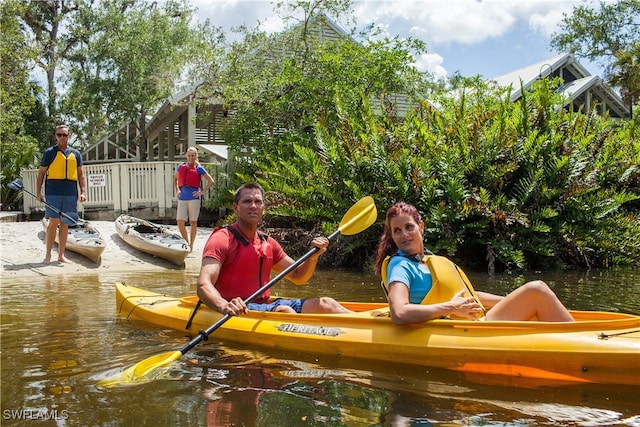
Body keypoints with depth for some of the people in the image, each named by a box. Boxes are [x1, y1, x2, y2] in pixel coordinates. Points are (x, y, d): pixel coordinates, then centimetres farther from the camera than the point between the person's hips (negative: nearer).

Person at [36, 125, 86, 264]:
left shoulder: (76, 154, 14)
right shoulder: (50, 152, 5)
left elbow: (81, 174, 15)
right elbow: (41, 173, 6)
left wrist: (82, 192, 4)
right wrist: (38, 192, -2)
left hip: (70, 194, 3)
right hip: (53, 192, -3)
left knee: (65, 224, 6)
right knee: (53, 222, -9)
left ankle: (61, 255, 13)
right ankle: (48, 255, 1)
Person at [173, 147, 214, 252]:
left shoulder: (198, 168, 0)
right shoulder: (181, 167, 10)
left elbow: (211, 181, 2)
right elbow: (175, 178, 27)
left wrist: (202, 192, -4)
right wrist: (177, 190, 15)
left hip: (193, 198, -3)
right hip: (182, 198, 3)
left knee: (193, 222, 3)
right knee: (180, 221, -4)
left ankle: (191, 246, 12)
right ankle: (186, 242, 12)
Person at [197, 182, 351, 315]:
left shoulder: (268, 243, 16)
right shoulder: (222, 239, -7)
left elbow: (298, 277, 22)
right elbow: (204, 285, -21)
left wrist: (313, 256, 0)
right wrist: (224, 306, -43)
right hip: (240, 311, -7)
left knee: (325, 303, -8)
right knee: (284, 311, -34)